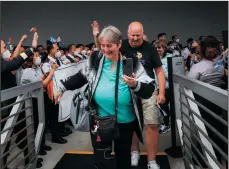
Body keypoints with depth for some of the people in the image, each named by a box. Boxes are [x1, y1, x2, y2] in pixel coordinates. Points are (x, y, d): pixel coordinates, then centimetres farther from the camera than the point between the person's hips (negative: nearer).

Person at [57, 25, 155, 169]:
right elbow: (81, 77, 11)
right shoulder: (95, 59, -5)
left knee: (123, 156, 20)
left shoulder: (132, 62, -12)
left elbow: (149, 90, -16)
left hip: (125, 122, 0)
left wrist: (135, 85, -34)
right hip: (100, 120, 1)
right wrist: (63, 88, 7)